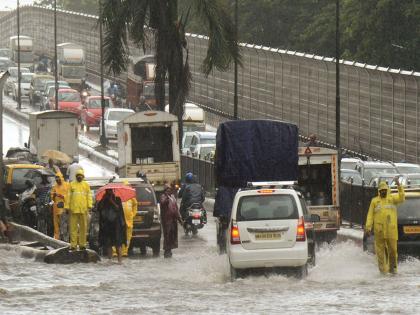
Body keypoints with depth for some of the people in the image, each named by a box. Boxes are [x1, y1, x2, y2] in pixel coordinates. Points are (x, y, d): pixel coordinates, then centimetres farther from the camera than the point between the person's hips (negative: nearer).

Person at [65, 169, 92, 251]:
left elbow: (89, 196, 9)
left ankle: (82, 244, 8)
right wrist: (67, 207, 2)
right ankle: (73, 244, -1)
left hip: (83, 209, 1)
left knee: (83, 227, 3)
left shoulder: (86, 185, 11)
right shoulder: (72, 185, 9)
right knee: (73, 227, -2)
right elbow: (68, 196, 8)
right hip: (73, 209, -1)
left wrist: (89, 206, -2)